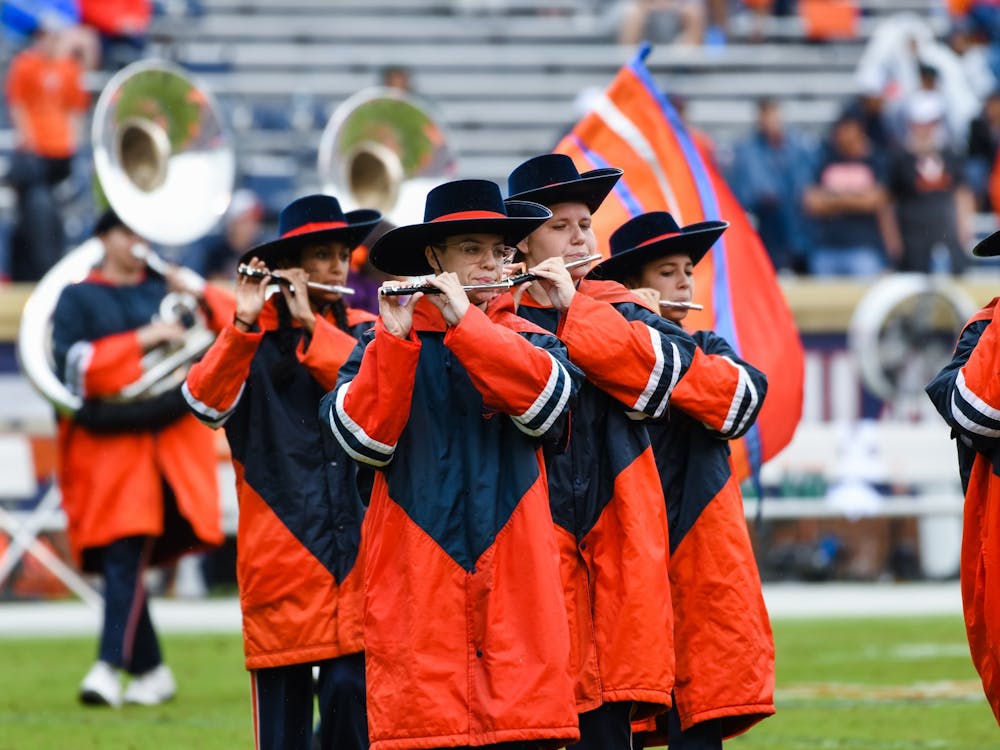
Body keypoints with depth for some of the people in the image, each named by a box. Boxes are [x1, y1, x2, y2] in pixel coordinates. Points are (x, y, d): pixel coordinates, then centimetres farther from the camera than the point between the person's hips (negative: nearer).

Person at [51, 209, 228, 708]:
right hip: (106, 446, 0)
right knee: (117, 558, -3)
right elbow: (75, 366, -7)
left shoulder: (168, 289, 15)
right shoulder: (77, 299, 8)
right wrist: (142, 340, -12)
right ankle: (151, 670, 9)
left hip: (167, 439, 0)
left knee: (126, 554, -14)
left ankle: (111, 666, -19)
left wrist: (203, 296, -3)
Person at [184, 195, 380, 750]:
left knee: (353, 694, -7)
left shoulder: (363, 333, 13)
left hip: (358, 555, 1)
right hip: (281, 556, -1)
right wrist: (244, 323, -24)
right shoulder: (254, 339, 6)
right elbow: (207, 402, -13)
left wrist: (311, 326, -12)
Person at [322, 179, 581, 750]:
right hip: (418, 591, -1)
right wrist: (394, 338, -17)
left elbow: (547, 402, -10)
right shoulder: (385, 344, 9)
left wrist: (465, 320, -15)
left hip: (515, 589, 1)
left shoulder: (530, 342, 13)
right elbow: (362, 437, -7)